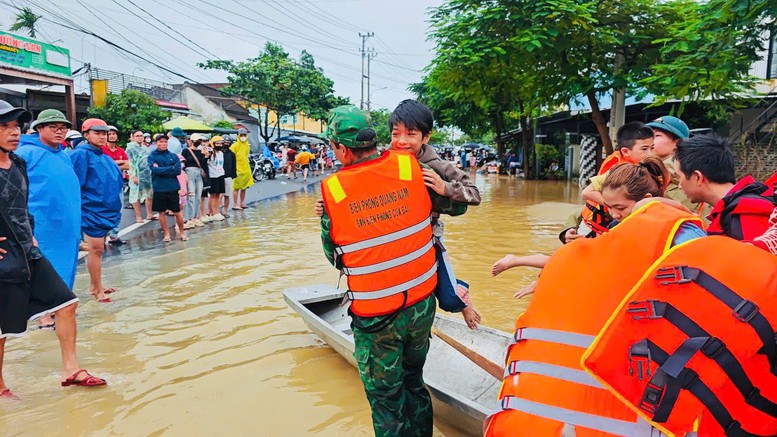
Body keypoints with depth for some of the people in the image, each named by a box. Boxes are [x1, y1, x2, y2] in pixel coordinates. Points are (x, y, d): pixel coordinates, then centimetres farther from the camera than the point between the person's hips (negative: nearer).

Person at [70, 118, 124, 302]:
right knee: (96, 249, -4)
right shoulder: (81, 154, -10)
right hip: (91, 210, -8)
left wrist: (115, 207, 20)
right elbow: (75, 184, -15)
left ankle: (94, 285, 25)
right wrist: (80, 209, -17)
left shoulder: (105, 157, 14)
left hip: (106, 210, 8)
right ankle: (98, 290, 4)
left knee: (98, 248, 15)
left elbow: (117, 181, 22)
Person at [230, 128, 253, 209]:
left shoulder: (247, 146, 13)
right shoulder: (234, 146, -8)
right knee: (236, 188, -3)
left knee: (244, 187, 11)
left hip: (246, 169, 7)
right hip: (237, 170, -7)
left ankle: (242, 203, 19)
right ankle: (235, 205, 1)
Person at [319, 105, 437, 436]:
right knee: (414, 382, 25)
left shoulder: (332, 191, -15)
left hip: (374, 316, -3)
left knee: (386, 399, 15)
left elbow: (334, 256, -3)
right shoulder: (409, 166, -10)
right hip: (422, 303, 4)